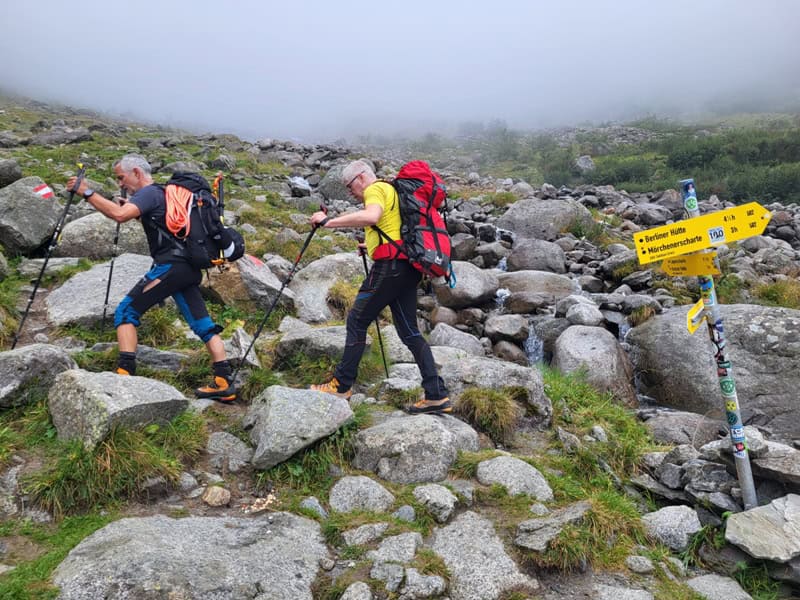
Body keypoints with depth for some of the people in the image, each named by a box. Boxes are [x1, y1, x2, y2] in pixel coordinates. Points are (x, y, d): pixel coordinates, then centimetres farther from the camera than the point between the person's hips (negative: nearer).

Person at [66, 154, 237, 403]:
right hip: (188, 267, 9)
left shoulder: (149, 193, -6)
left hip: (170, 265, -9)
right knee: (203, 324, 7)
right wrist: (130, 206, 23)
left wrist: (87, 193, -15)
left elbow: (120, 215, -24)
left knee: (125, 313, -3)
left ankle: (125, 373, -10)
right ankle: (224, 382, 6)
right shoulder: (163, 192, 22)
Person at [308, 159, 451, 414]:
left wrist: (329, 221, -22)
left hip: (391, 265, -10)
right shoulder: (392, 190, 27)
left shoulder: (376, 189, -3)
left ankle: (341, 385, 7)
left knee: (357, 320, 0)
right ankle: (437, 395, 4)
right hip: (408, 268, 10)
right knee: (409, 331, 8)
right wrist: (371, 245, 36)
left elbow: (371, 216, -26)